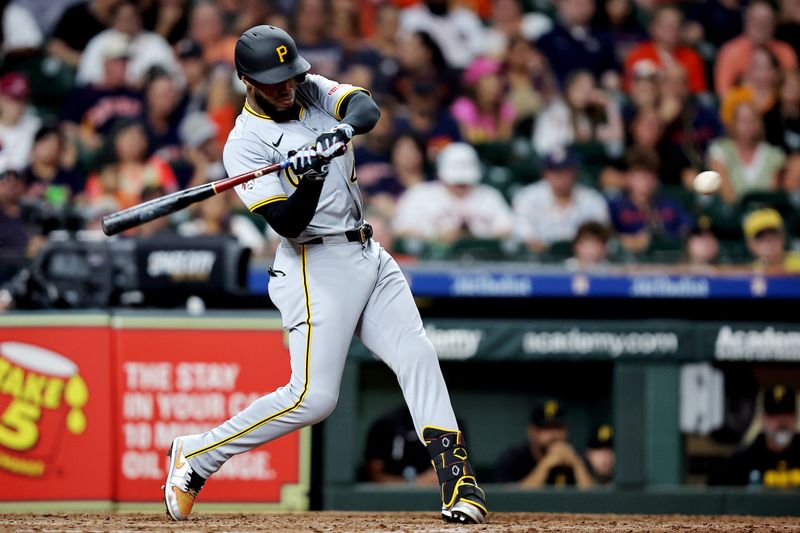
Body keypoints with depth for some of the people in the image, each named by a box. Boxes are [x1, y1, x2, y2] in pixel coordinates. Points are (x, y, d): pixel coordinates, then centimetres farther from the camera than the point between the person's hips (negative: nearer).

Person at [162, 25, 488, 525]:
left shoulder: (313, 90, 7)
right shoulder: (245, 144, -12)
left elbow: (367, 108, -12)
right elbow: (287, 223, -18)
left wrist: (342, 131, -33)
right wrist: (311, 179, -36)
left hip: (369, 255, 7)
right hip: (318, 264, -7)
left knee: (418, 356, -5)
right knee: (313, 397, -13)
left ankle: (457, 481, -6)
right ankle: (196, 456, 0)